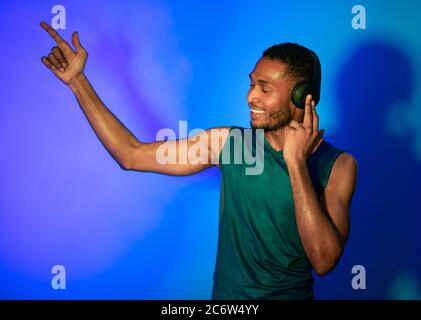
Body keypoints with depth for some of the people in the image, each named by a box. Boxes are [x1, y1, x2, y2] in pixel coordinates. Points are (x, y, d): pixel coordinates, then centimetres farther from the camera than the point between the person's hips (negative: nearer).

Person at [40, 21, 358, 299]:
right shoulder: (229, 143, -8)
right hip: (226, 293, 2)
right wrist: (77, 80, -9)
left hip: (292, 293, -1)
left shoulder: (336, 165, -13)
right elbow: (131, 155, -7)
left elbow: (324, 261, -24)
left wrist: (296, 163, -28)